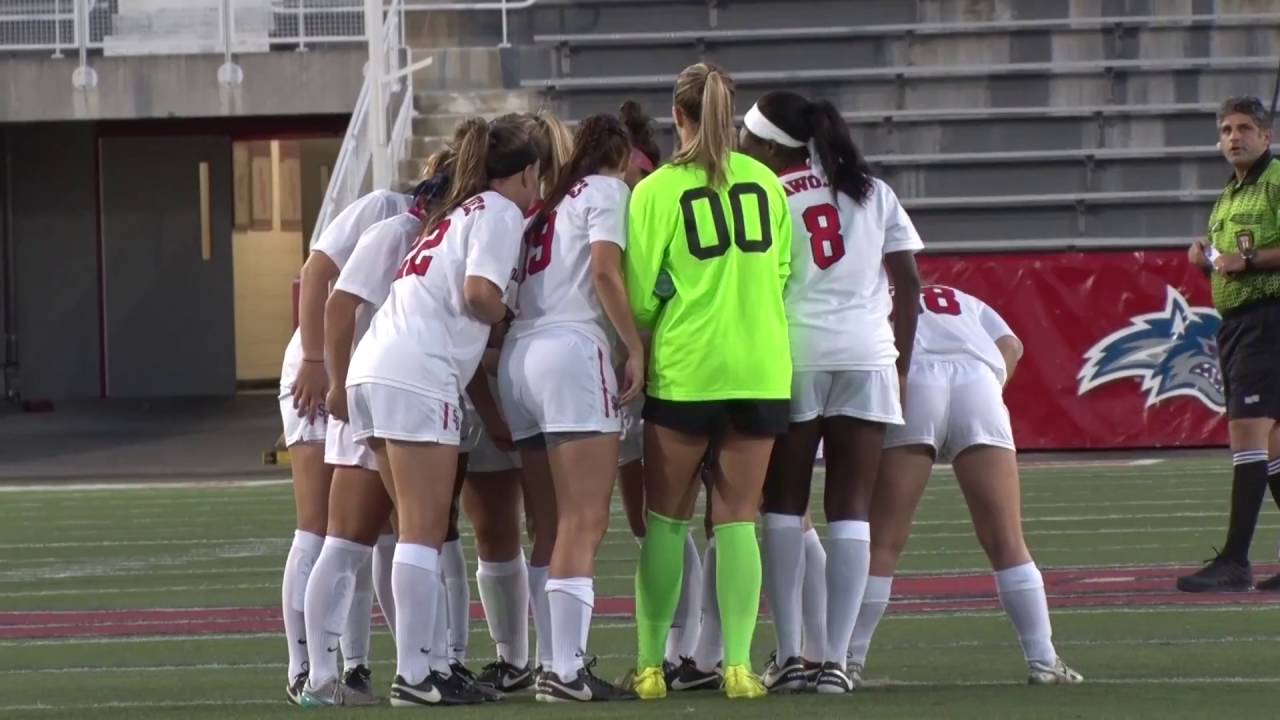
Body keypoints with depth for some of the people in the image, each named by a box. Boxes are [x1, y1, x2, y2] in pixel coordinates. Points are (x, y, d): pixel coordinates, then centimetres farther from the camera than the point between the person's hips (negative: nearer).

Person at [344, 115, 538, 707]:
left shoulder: (459, 211, 27)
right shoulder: (500, 212, 0)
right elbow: (479, 292, -12)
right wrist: (511, 320, 5)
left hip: (373, 369, 9)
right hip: (417, 376, -9)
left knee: (419, 530, 11)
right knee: (423, 532, -9)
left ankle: (424, 664, 10)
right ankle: (414, 675, -12)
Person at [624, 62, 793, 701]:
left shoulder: (658, 191, -6)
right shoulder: (766, 183, 6)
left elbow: (639, 294, -5)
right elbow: (784, 274, 13)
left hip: (685, 369, -3)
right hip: (763, 371, 3)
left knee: (665, 518, 8)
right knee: (738, 517, 6)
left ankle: (651, 664, 6)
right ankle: (738, 662, -4)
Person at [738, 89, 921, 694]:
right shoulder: (871, 191, 11)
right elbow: (909, 282, 8)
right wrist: (901, 360, 13)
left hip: (792, 354, -2)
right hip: (867, 353, 2)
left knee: (784, 504, 7)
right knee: (850, 509, 3)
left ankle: (788, 656, 2)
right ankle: (836, 661, -3)